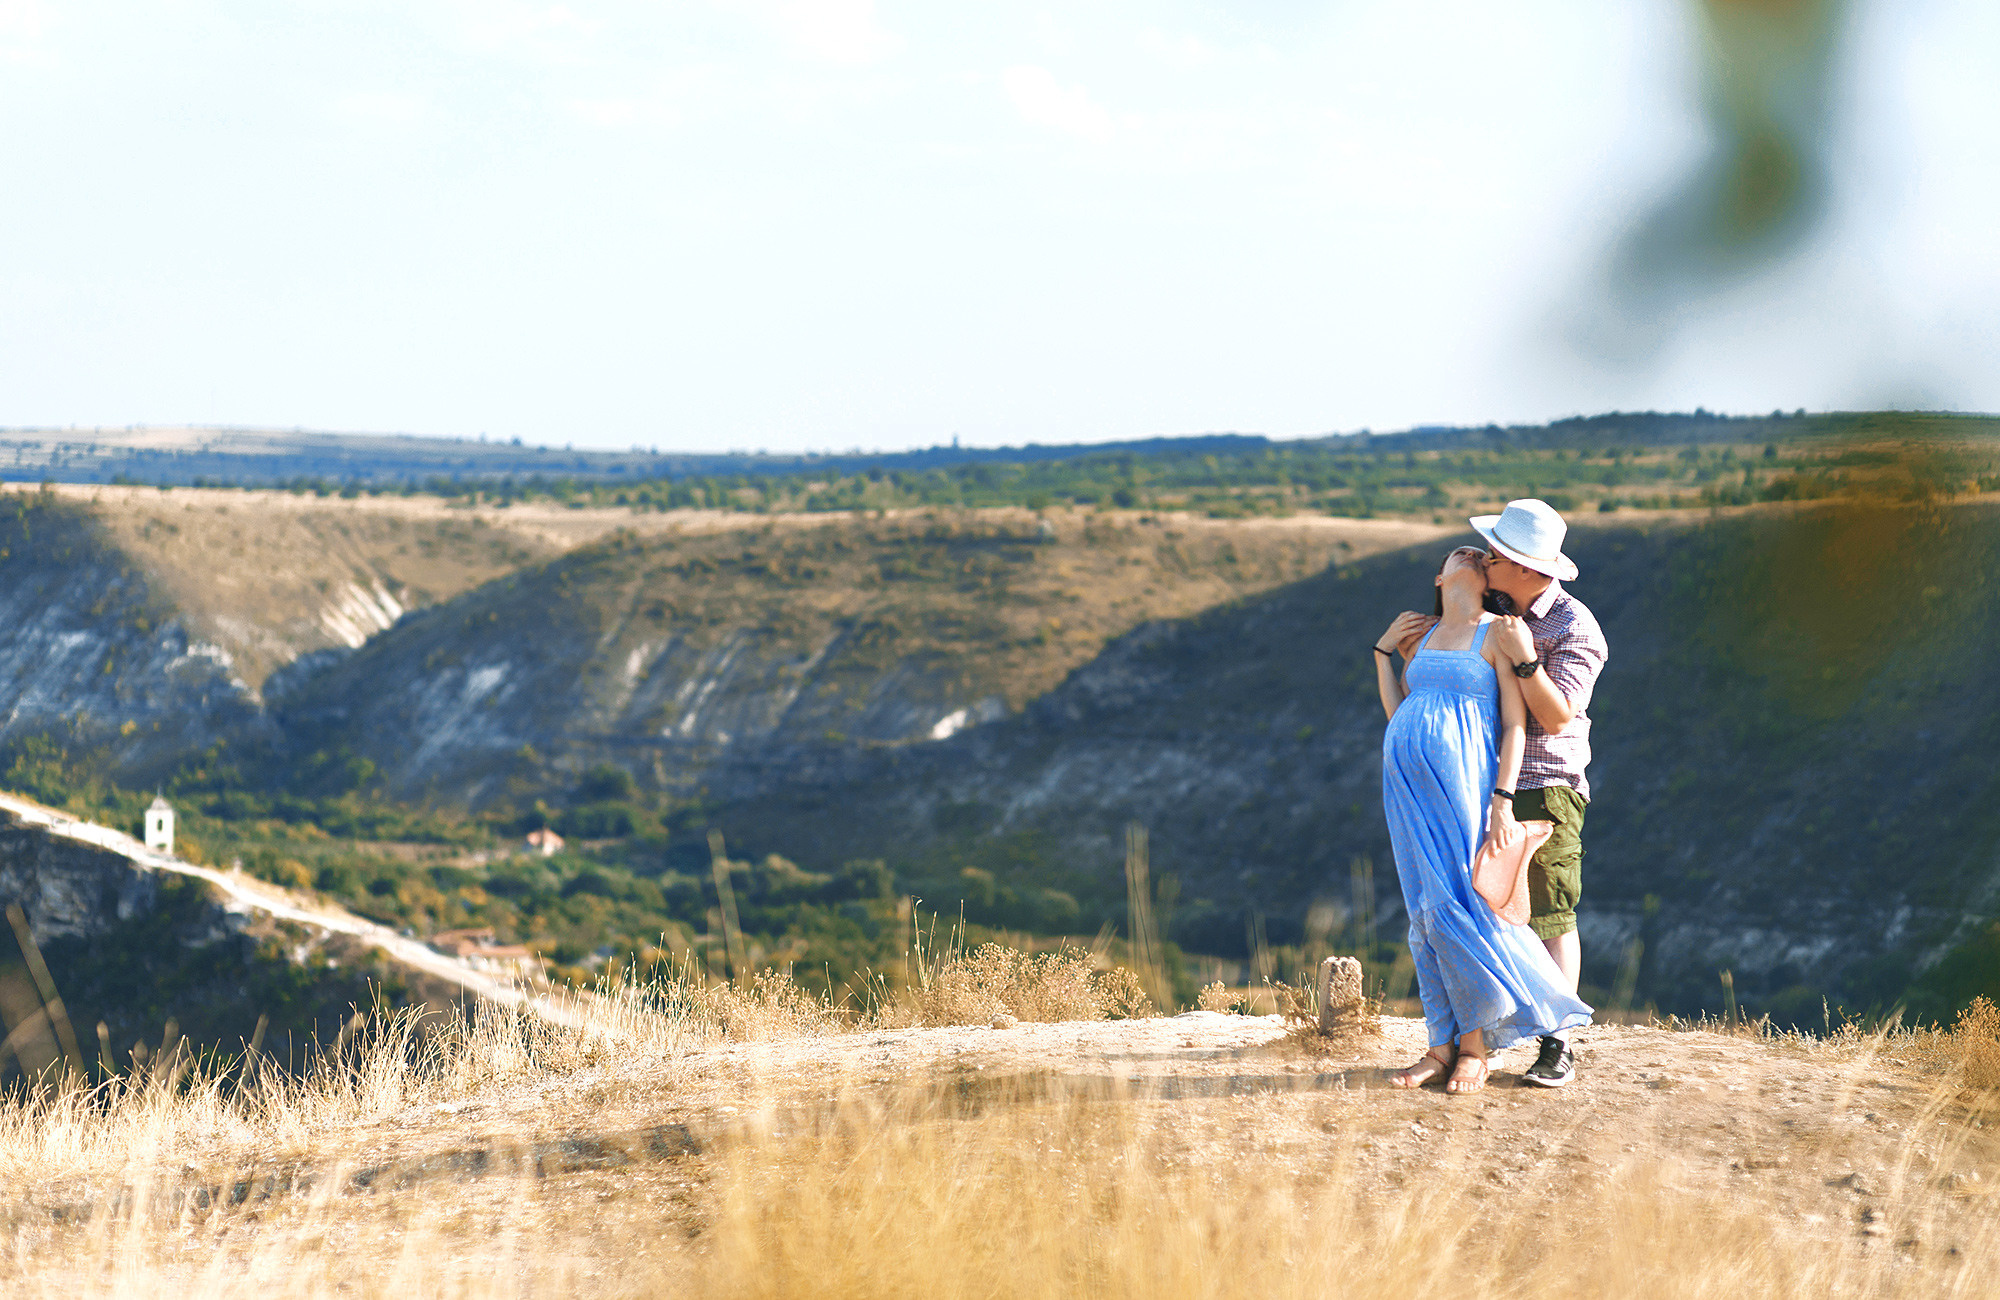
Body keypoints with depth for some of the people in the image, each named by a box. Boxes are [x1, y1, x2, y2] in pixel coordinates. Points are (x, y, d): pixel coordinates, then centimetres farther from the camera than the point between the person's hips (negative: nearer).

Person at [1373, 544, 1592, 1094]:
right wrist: (1383, 652, 15)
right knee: (1426, 918, 5)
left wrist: (1502, 800, -13)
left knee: (1455, 908, -10)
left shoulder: (1498, 634, 0)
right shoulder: (1422, 635, 18)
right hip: (1407, 780, 6)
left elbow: (1515, 724, -5)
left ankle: (1474, 1046, 1)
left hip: (1459, 780, -6)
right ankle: (1443, 1044, 10)